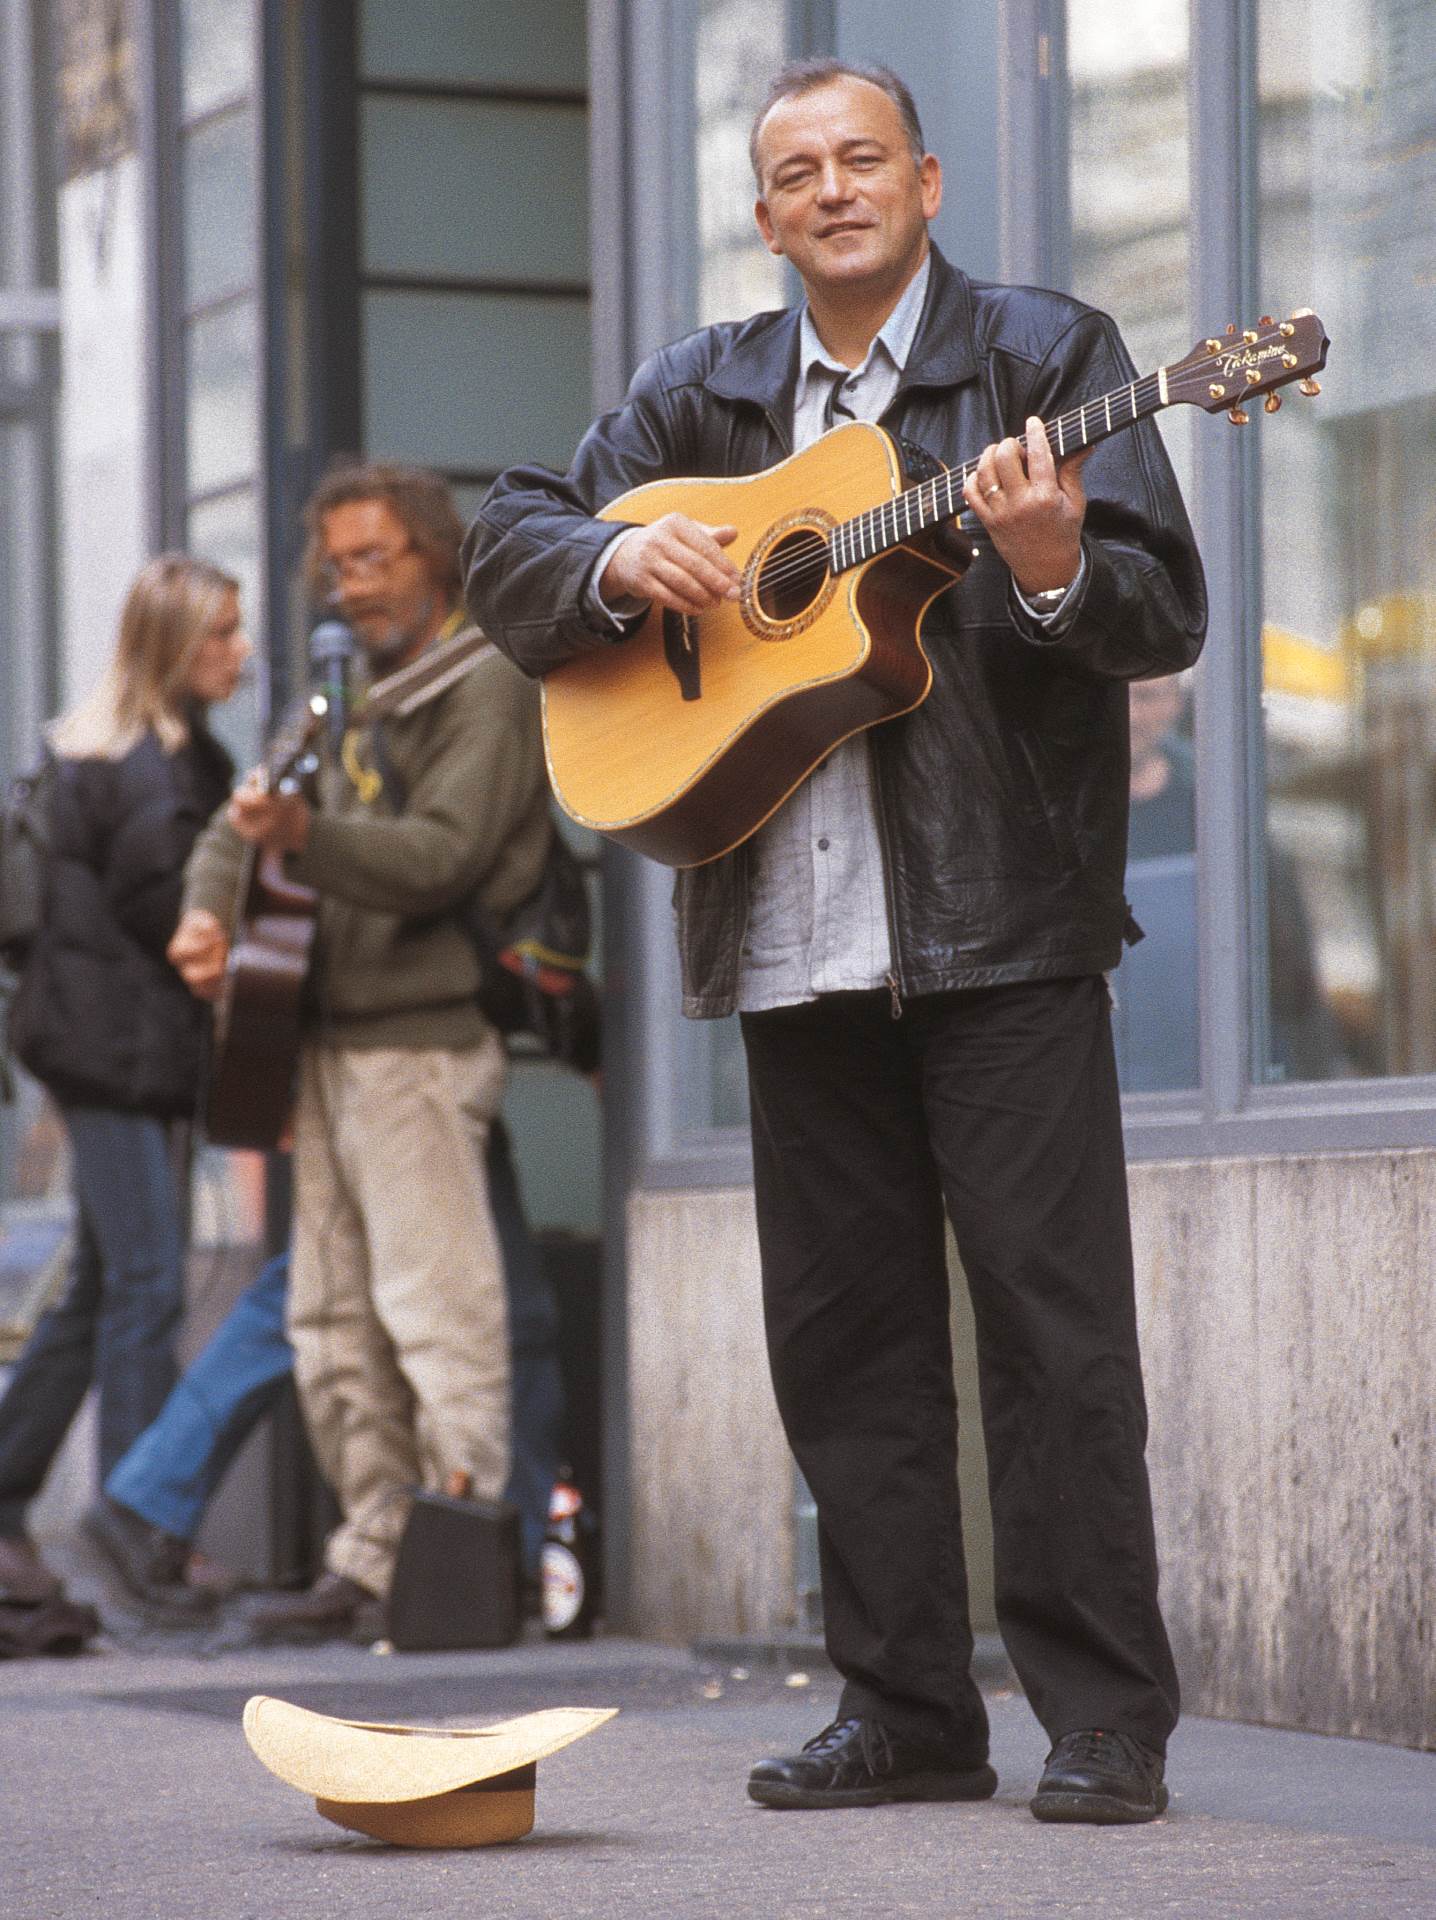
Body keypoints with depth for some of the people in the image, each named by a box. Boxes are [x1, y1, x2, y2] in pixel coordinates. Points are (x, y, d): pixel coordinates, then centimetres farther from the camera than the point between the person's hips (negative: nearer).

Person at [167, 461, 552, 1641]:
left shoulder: (486, 683, -5)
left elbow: (443, 857, -17)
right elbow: (239, 825, 21)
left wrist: (306, 838, -32)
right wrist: (209, 912, 0)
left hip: (420, 1035, -9)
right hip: (331, 1034, 9)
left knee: (434, 1310, -12)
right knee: (335, 1322, 9)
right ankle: (374, 1560, 13)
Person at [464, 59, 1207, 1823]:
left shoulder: (1044, 355, 2)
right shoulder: (700, 396, 15)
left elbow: (1170, 615, -5)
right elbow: (505, 552, 15)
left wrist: (1055, 568, -26)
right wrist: (623, 562, -6)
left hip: (1003, 920, -5)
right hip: (796, 945, 5)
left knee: (1054, 1318, -6)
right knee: (842, 1330, 7)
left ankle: (1105, 1721, -3)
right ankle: (907, 1711, 15)